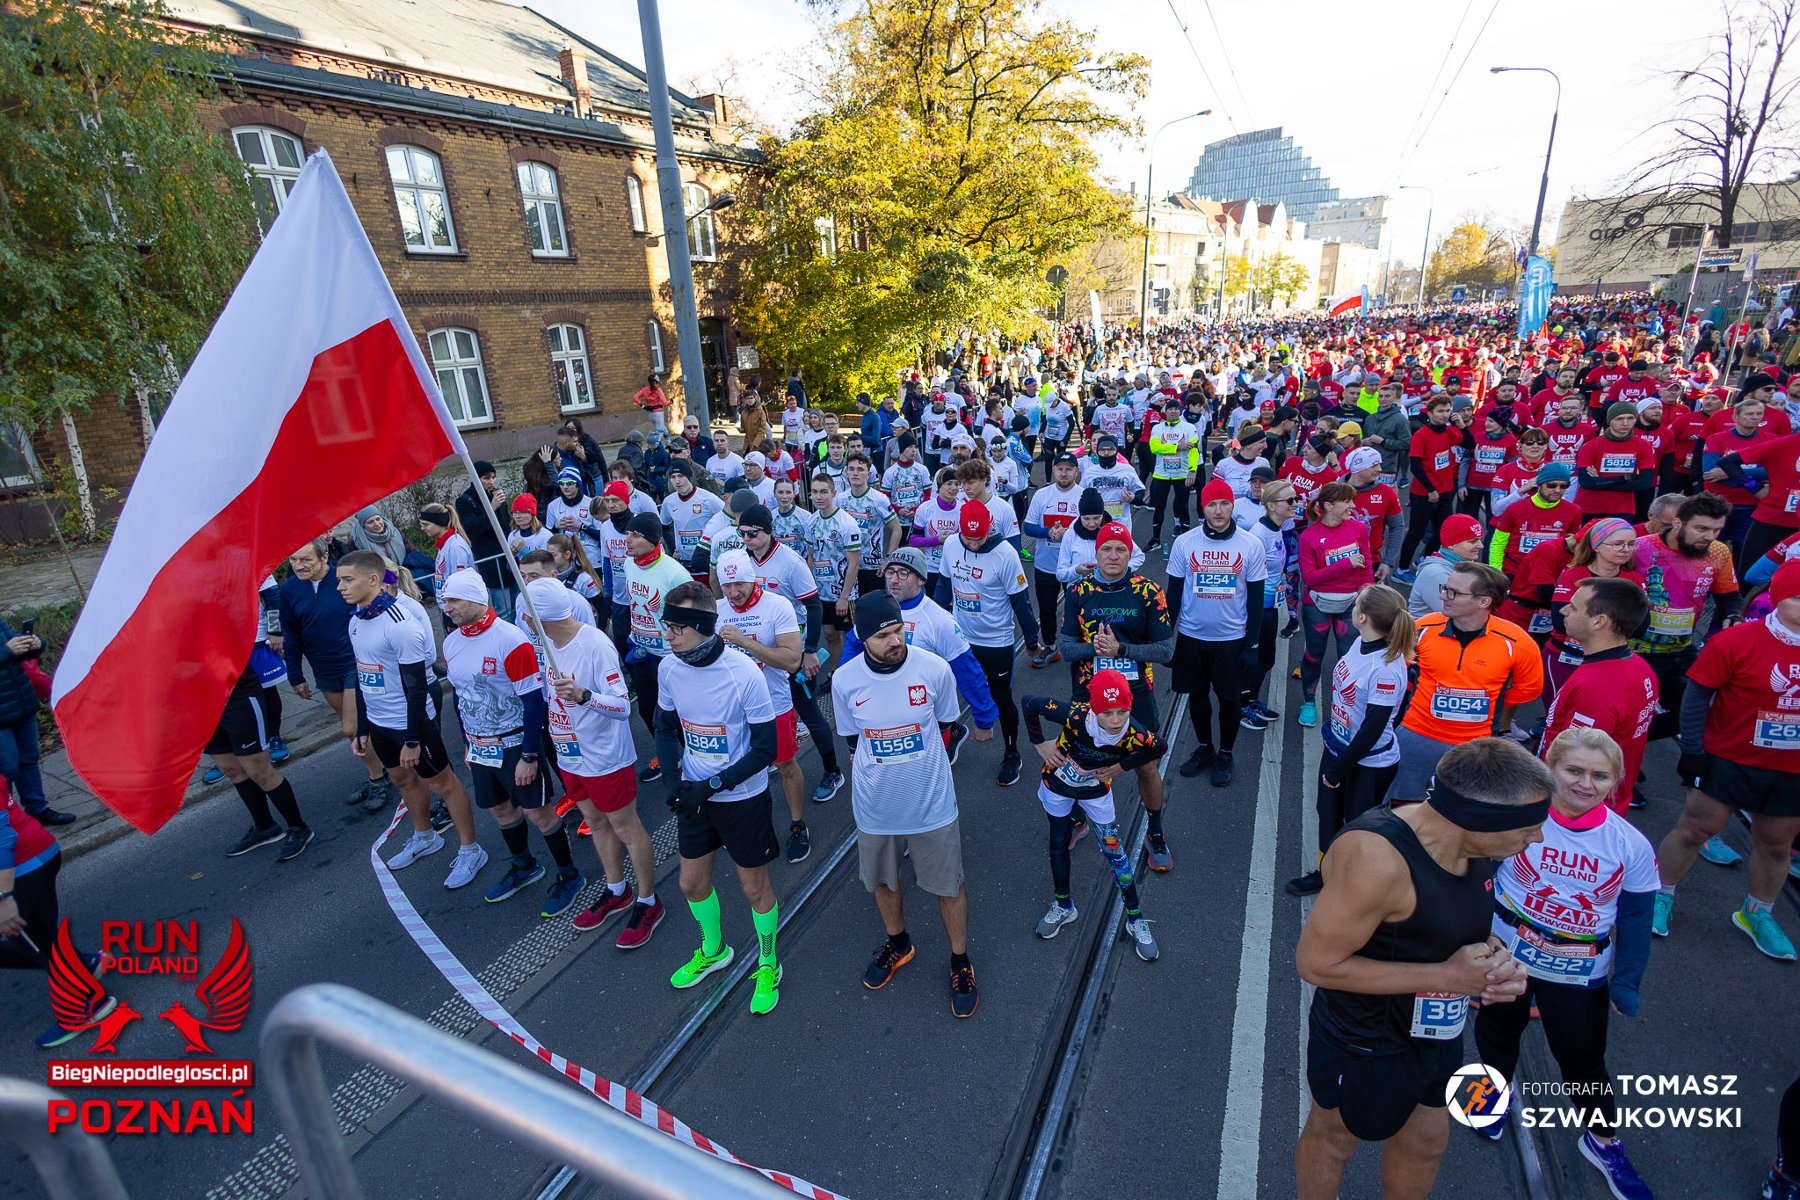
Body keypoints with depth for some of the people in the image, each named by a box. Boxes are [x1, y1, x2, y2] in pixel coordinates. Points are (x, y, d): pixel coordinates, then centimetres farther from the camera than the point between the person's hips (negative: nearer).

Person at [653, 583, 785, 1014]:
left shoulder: (743, 672, -26)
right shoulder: (668, 668, -11)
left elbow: (766, 748, -19)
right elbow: (666, 727, 6)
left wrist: (714, 785, -21)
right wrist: (674, 777, -8)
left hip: (743, 797, -5)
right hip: (694, 794, 5)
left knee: (754, 887, 12)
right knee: (692, 883, 20)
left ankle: (768, 964, 38)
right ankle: (713, 951, 49)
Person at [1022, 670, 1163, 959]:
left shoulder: (1135, 735, -33)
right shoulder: (1074, 715, -39)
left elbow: (1160, 748, -9)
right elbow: (1030, 703, -25)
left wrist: (1120, 767, -12)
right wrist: (1040, 744, -18)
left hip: (1096, 791, 0)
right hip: (1058, 786, 0)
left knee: (1113, 850, 5)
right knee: (1059, 844, 15)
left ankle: (1135, 918, 24)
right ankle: (1064, 906, 38)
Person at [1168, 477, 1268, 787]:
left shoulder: (1251, 545, -8)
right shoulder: (1184, 543, -7)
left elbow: (1256, 597, -2)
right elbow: (1174, 592, 1)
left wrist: (1252, 642, -3)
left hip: (1233, 637, -1)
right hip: (1191, 636, 1)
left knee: (1230, 698, 12)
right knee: (1197, 694, 15)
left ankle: (1225, 754, 33)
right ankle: (1204, 748, 36)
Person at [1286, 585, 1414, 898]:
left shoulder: (1387, 669, -31)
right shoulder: (1361, 642, -8)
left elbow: (1373, 728, -25)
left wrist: (1338, 769, -15)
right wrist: (1329, 735, 17)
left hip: (1370, 762, -8)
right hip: (1338, 747, 8)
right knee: (1327, 811, 22)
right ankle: (1326, 872, 44)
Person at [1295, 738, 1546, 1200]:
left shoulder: (1469, 842, -11)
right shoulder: (1376, 856, -37)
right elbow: (1316, 962, -31)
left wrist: (1494, 957, -14)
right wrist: (1446, 975, -28)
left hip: (1438, 1035, 7)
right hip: (1366, 1045, -7)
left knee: (1426, 1142, 27)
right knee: (1333, 1136, 21)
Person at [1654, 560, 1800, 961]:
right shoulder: (1737, 640, -17)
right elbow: (1696, 695, -12)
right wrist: (1692, 751, -14)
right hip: (1729, 760, -4)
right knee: (1695, 829, 6)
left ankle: (1757, 914, 35)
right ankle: (1661, 896, 23)